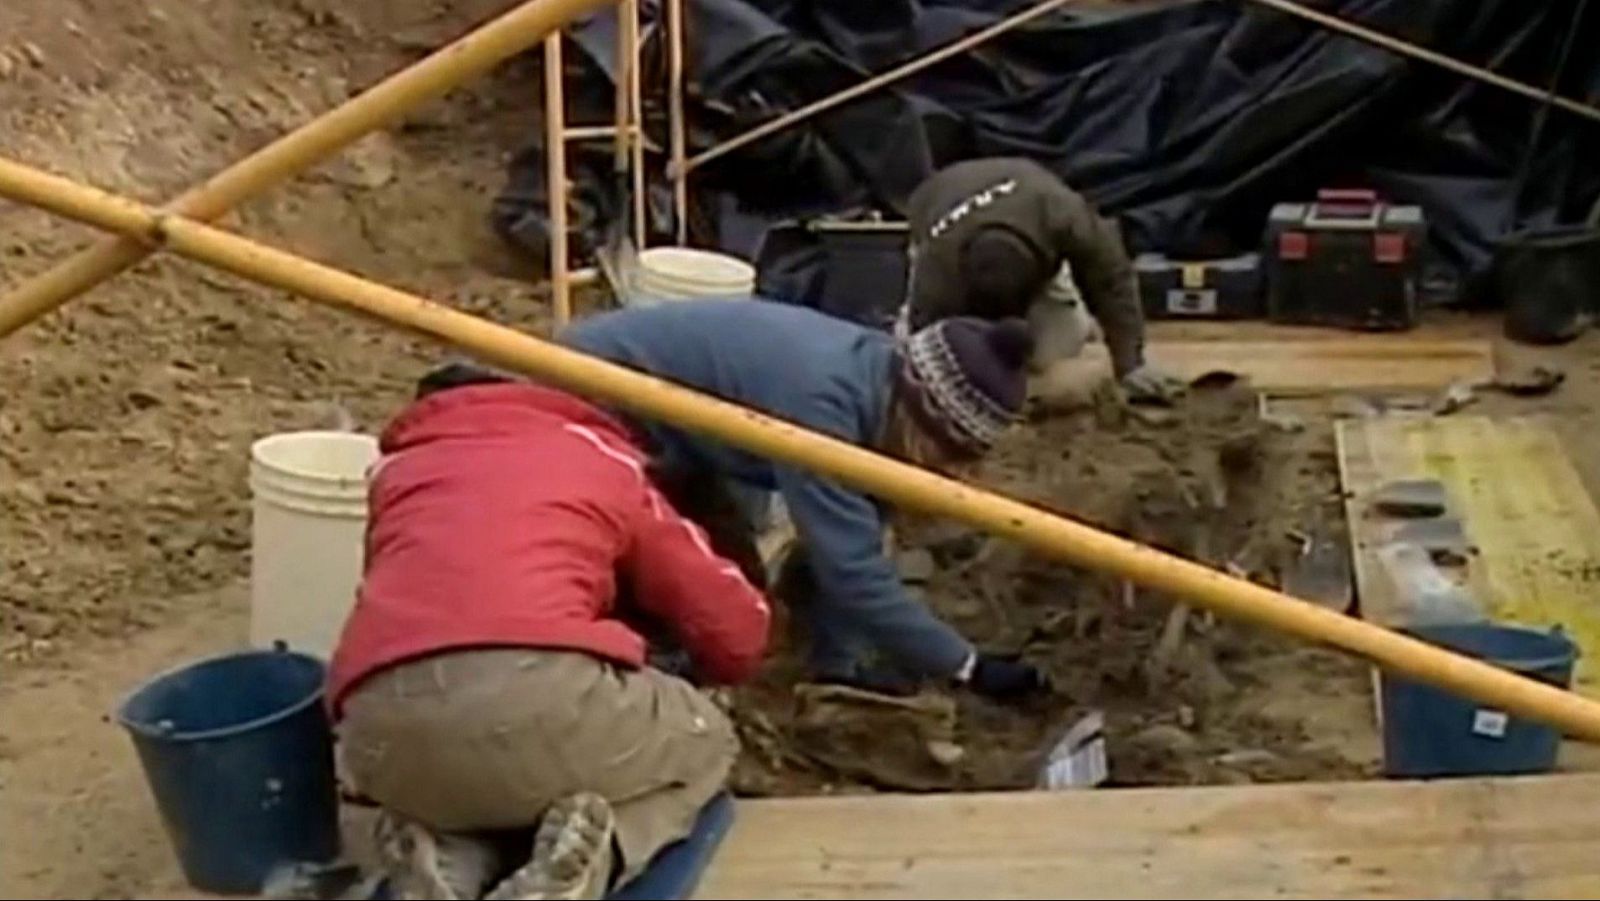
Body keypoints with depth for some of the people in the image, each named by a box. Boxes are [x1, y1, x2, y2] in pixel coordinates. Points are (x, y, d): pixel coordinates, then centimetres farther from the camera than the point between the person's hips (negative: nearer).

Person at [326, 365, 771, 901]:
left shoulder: (399, 466, 35)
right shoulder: (601, 459, 30)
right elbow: (736, 635, 29)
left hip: (381, 722, 3)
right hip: (542, 691, -3)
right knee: (703, 742, 30)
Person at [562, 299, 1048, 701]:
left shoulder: (879, 380, -10)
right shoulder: (818, 399, -37)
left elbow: (852, 547, -5)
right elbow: (851, 566, -36)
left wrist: (841, 667, -7)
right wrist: (967, 667, -30)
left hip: (653, 423, 8)